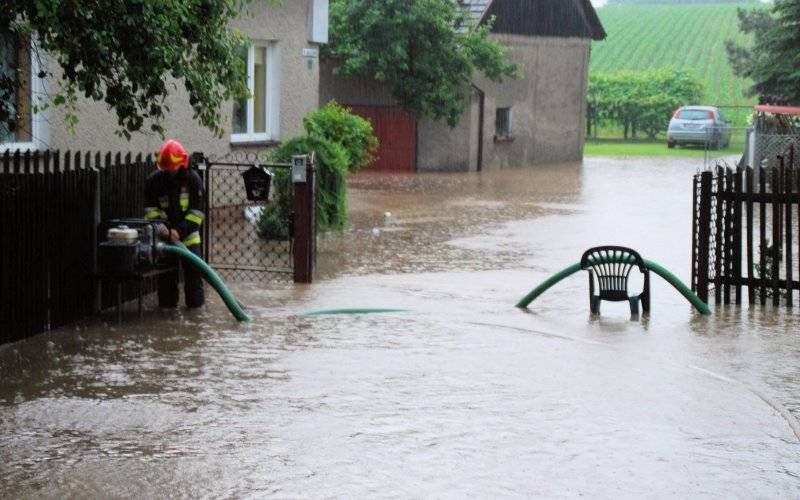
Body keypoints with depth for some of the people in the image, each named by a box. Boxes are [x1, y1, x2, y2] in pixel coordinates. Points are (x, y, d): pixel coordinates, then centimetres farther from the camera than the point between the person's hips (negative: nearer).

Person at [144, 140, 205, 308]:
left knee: (193, 270, 0)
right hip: (165, 237, 1)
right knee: (166, 273, 4)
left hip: (188, 235, -1)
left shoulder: (193, 179, -9)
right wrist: (159, 225, -24)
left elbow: (197, 211, -12)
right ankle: (167, 305, 13)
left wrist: (180, 231, -22)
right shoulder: (153, 181, -5)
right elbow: (151, 209, -5)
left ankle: (196, 304, 10)